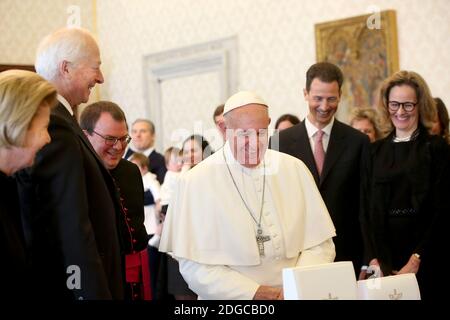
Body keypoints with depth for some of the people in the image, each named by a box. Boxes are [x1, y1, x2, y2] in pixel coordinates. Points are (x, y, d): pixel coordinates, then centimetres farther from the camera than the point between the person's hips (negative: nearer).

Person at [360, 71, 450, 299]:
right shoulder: (376, 151, 10)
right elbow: (367, 210, 6)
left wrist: (416, 260, -14)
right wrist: (373, 258, -7)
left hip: (424, 264, -3)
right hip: (383, 258, 3)